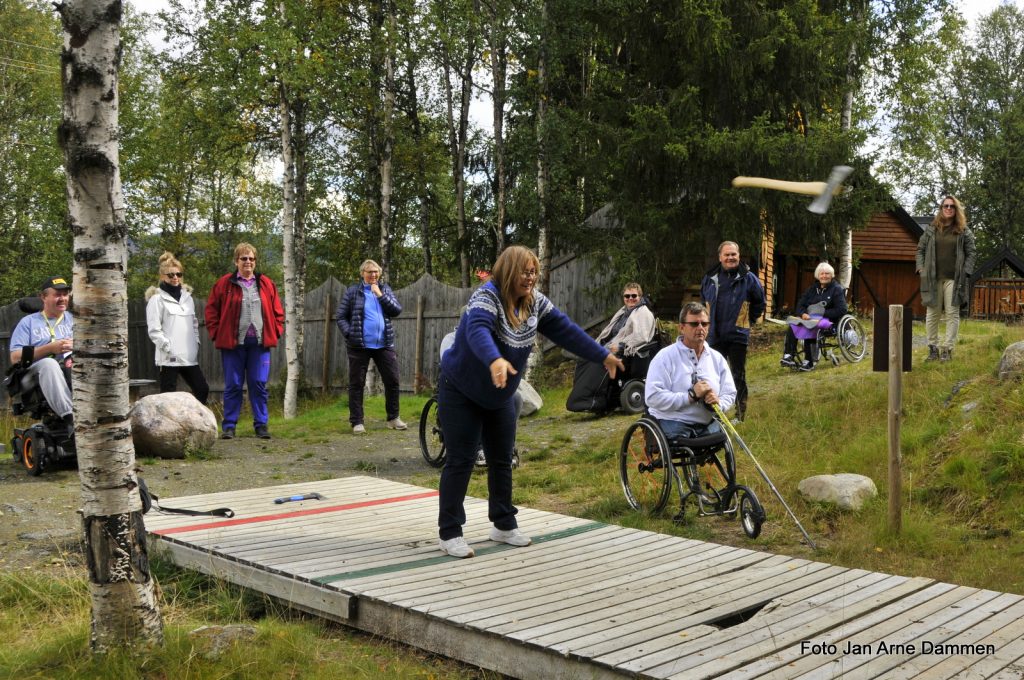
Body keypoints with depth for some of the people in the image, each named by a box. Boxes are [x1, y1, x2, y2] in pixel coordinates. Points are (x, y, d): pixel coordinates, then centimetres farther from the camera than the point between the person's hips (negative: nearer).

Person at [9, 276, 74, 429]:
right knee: (49, 363, -38)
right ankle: (69, 418, -52)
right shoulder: (28, 322, 16)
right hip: (35, 374, -2)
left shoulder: (73, 319, 24)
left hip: (70, 371, 2)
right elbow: (15, 358, 3)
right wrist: (50, 348, -9)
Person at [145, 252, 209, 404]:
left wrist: (196, 344, 9)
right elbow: (154, 330, -9)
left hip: (189, 356, 6)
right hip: (169, 357, -6)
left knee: (202, 389, 4)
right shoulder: (157, 298, -4)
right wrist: (168, 347, -14)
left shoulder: (187, 296, 16)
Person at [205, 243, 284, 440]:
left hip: (260, 343, 2)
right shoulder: (224, 284, 3)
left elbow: (277, 311, 14)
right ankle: (228, 426, 11)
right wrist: (216, 334, -2)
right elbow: (212, 311, 5)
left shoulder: (266, 284, 10)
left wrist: (276, 332, 4)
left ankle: (261, 425, 11)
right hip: (233, 342, -2)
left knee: (259, 384, 3)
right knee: (233, 385, 4)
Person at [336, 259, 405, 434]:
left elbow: (397, 310, 0)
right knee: (356, 384, 2)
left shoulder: (385, 289, 10)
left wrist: (380, 295, -8)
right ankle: (356, 422, 9)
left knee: (392, 380, 5)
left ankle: (393, 418, 19)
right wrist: (350, 334, -11)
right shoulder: (352, 292, 2)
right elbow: (341, 317, 2)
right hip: (359, 346, -3)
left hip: (384, 344, 3)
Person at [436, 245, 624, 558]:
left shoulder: (536, 303, -4)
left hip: (499, 397, 7)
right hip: (461, 393, -7)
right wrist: (495, 360, -63)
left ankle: (504, 525, 25)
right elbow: (477, 329, -44)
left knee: (502, 460, 12)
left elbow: (566, 330, -1)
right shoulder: (487, 296, -25)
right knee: (461, 461, -6)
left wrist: (603, 356, -3)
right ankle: (449, 533, 2)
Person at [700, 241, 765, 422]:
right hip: (714, 336, 3)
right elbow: (703, 301, 24)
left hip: (738, 336, -3)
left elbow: (760, 303, 8)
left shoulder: (748, 278, -3)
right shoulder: (710, 278, 6)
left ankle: (740, 415, 9)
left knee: (738, 376, 2)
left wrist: (748, 320, 6)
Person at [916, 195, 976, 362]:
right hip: (933, 278, 1)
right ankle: (933, 347, 11)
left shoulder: (964, 231, 5)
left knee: (952, 313, -3)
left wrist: (965, 272, -4)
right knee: (932, 313, 3)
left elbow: (970, 253, 7)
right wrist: (921, 268, 2)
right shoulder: (931, 229, 9)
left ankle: (947, 349, 1)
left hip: (954, 279, -1)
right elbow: (920, 249, 14)